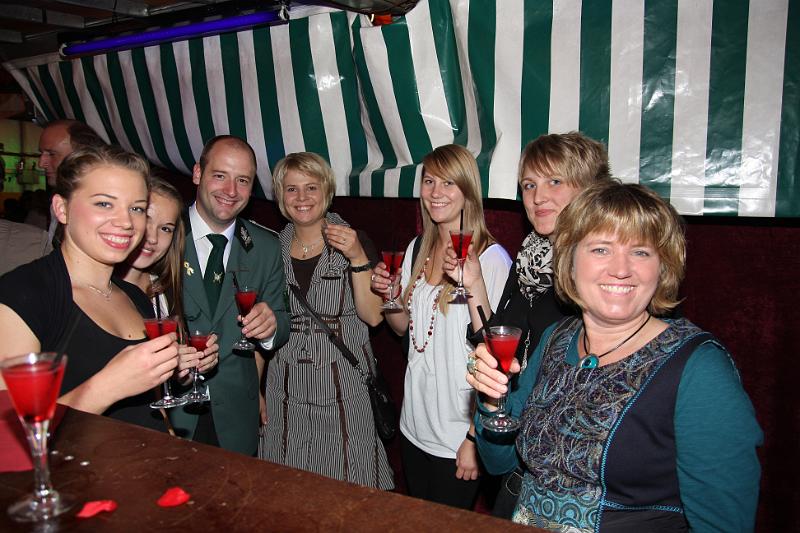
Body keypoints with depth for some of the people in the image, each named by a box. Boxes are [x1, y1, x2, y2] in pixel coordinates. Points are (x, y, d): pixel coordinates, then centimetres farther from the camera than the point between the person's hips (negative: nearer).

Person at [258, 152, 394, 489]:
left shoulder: (354, 242, -4)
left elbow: (373, 316, -10)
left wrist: (357, 258, -20)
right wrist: (257, 391, 9)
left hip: (343, 385, -3)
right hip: (287, 389, 3)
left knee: (348, 485, 6)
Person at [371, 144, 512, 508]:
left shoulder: (491, 258, -18)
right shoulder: (417, 250, 4)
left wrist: (476, 437, -17)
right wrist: (386, 293, -5)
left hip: (458, 434, -6)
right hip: (414, 425, 6)